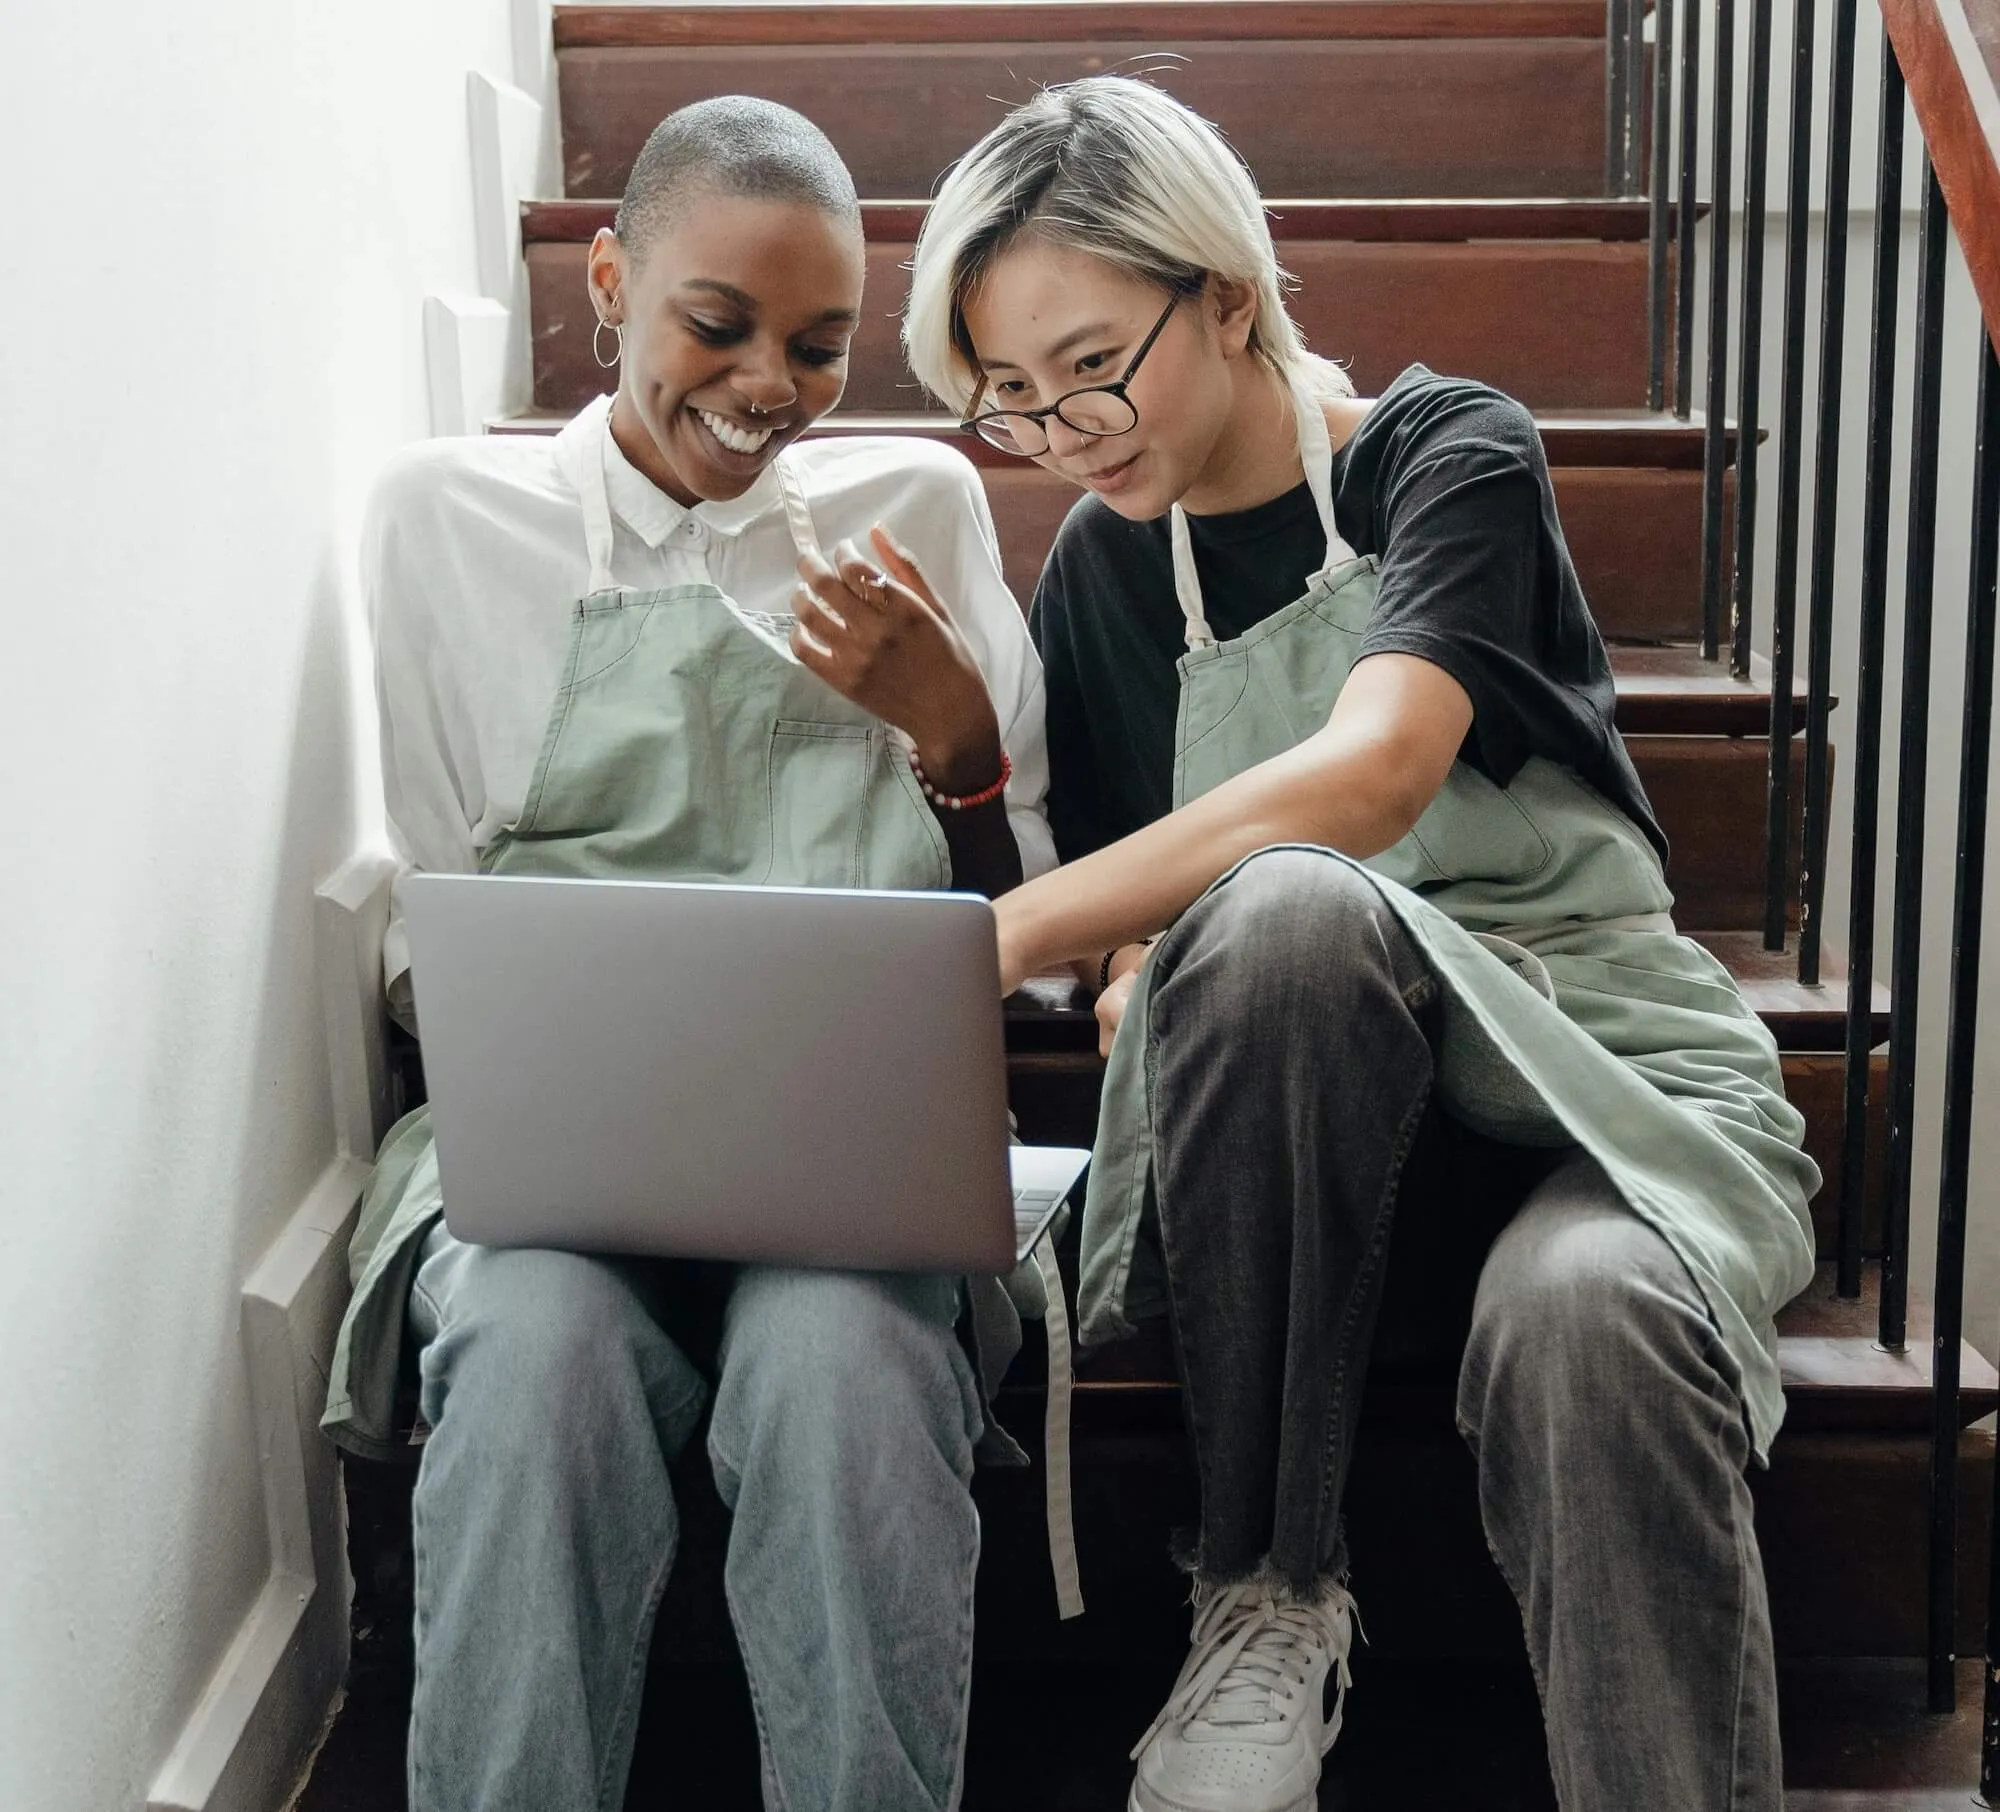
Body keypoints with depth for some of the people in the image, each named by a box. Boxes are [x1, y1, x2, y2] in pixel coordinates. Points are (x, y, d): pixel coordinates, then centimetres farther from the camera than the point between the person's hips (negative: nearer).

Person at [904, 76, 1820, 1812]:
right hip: (1313, 1121, 3)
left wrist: (1006, 937, -31)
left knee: (1585, 1315, -40)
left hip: (1611, 1072, -2)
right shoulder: (1100, 576, 11)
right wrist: (1143, 976, -11)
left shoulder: (1449, 455, -3)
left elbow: (1374, 770, -23)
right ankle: (1270, 1592, -26)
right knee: (1280, 911, -34)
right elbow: (1129, 905, 14)